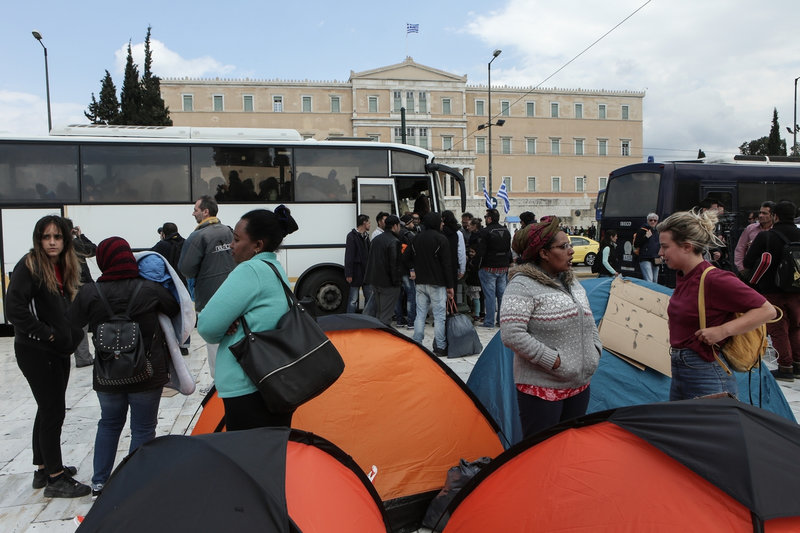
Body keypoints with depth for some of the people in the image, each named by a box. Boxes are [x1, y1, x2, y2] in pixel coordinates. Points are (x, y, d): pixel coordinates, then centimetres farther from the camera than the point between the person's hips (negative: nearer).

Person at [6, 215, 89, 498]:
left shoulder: (65, 267, 9)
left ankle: (44, 469, 31)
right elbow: (14, 308, -23)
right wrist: (44, 333, -18)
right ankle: (56, 478, 8)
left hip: (59, 350, 8)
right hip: (35, 351, -8)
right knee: (54, 411, -3)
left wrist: (71, 334, 5)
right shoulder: (29, 266, -14)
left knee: (48, 409, 17)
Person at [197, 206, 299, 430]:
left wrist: (224, 331, 4)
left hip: (248, 392, -10)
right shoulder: (278, 271, 13)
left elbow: (207, 326, -16)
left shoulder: (249, 271, -16)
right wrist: (230, 325, -3)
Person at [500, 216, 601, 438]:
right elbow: (511, 334, -24)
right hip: (541, 388, -8)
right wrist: (552, 360, -20)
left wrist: (595, 350, 9)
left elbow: (589, 321, 25)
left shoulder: (572, 282, 13)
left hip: (579, 385, 8)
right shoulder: (523, 285, -15)